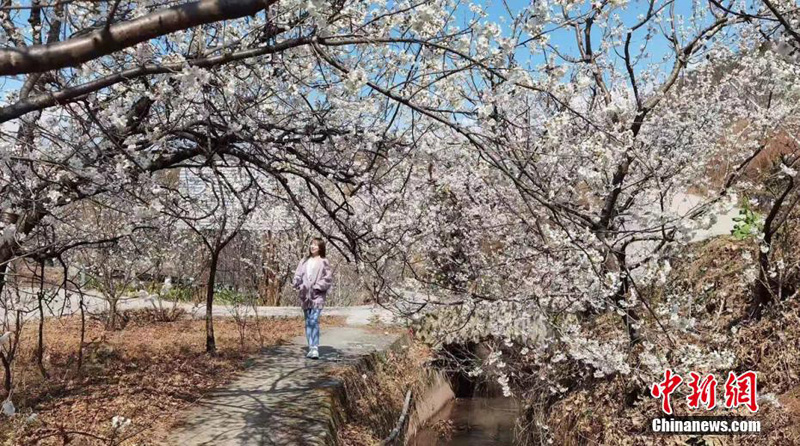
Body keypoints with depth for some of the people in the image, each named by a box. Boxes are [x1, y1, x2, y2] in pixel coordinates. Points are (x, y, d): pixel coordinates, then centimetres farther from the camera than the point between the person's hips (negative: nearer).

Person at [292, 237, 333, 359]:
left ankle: (315, 349, -18)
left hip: (317, 296, -5)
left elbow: (328, 279, -7)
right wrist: (298, 285, -4)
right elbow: (298, 275, 13)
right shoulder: (304, 261, 12)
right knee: (308, 322, 9)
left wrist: (317, 286, -12)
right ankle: (311, 348, 16)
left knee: (314, 321, -16)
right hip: (305, 296, 6)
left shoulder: (324, 262, -2)